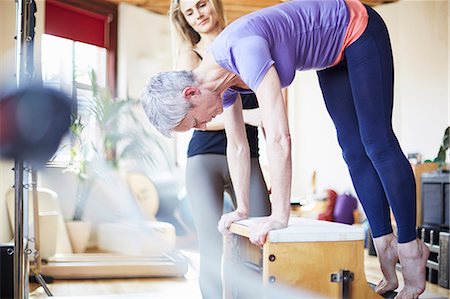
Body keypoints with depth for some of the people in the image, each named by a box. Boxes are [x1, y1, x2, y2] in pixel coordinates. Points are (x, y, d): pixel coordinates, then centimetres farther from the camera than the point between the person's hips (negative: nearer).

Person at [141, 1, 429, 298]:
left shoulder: (244, 50, -38)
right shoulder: (220, 75, -10)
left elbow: (279, 138, -42)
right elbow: (237, 146, 1)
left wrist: (280, 216, -38)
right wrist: (242, 209, 4)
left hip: (360, 30, -8)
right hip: (335, 56, 8)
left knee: (378, 145, -8)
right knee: (354, 151, 6)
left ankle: (411, 248, 2)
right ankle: (385, 245, 12)